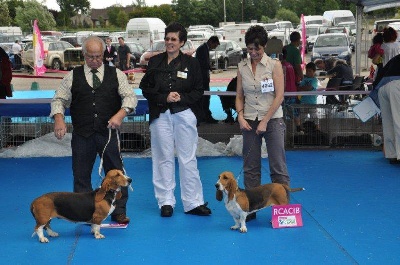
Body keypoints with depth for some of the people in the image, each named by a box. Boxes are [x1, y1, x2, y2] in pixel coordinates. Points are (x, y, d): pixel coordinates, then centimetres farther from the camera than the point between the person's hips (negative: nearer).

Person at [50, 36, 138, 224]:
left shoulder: (116, 74, 7)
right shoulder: (73, 76, 7)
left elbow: (130, 97, 1)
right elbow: (59, 99, 7)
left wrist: (120, 115, -17)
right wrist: (59, 119, -12)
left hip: (108, 133, 0)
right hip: (82, 135, 1)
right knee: (81, 175, 6)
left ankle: (119, 212, 13)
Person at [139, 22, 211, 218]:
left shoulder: (191, 63, 4)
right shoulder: (155, 62, 8)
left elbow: (199, 91, 4)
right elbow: (145, 88, 5)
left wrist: (182, 97, -13)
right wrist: (164, 98, -9)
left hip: (184, 114, -1)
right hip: (160, 115, 1)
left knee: (188, 159, 1)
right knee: (163, 158, 5)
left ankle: (193, 203, 7)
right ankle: (166, 202, 13)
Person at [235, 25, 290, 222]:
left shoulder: (274, 65, -4)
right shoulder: (242, 67, 7)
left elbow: (279, 96, -9)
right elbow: (239, 96, 10)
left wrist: (265, 121, -13)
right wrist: (240, 116, -7)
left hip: (272, 120, -4)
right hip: (250, 122, 4)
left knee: (278, 167, -3)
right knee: (250, 167, 7)